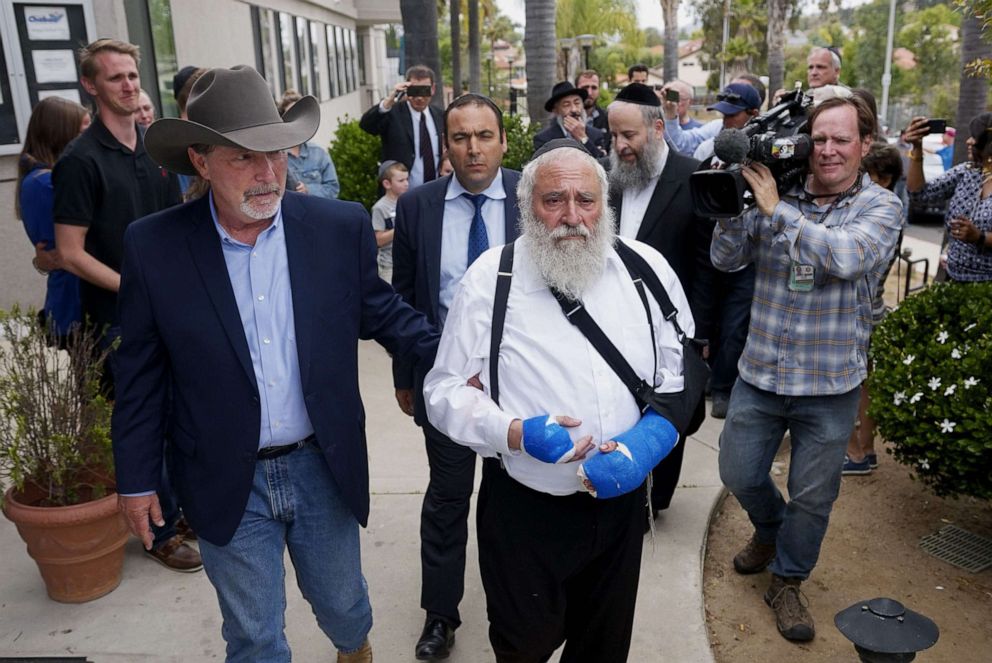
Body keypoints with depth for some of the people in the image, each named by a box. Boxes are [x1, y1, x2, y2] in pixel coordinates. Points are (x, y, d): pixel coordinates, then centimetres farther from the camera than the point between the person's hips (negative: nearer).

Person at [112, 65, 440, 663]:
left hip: (325, 468, 1)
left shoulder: (341, 227, -9)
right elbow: (141, 372, -2)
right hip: (227, 485, -1)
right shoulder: (154, 246, -10)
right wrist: (137, 478, 3)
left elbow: (382, 312, 5)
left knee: (342, 604, 23)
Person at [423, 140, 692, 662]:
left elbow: (681, 373, 0)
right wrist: (515, 433, -25)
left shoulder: (647, 269, -4)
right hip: (523, 506, -2)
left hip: (621, 498, 3)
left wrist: (643, 444, -17)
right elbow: (446, 390, -7)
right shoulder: (490, 280, -11)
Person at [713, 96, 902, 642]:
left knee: (813, 496, 12)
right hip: (759, 373, 2)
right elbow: (726, 259, -4)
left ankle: (787, 581, 36)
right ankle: (770, 529, 46)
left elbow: (847, 257, -27)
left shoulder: (881, 206, -7)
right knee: (739, 475, 13)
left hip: (829, 387, -2)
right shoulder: (776, 193, -1)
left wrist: (777, 208, -25)